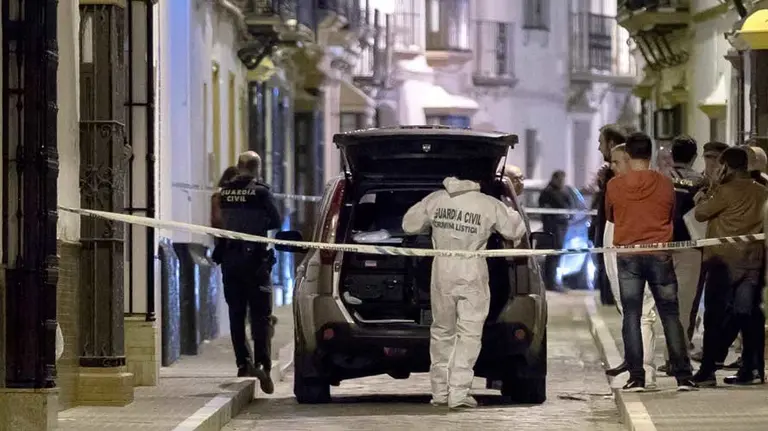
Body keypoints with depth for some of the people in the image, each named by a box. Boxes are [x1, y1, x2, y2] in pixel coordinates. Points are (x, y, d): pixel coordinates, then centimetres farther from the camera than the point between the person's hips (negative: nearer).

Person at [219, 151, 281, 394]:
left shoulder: (224, 192, 2)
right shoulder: (260, 192, -10)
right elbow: (276, 222, -3)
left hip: (230, 259, 4)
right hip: (255, 259, -4)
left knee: (236, 314, 12)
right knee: (260, 315, -3)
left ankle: (243, 363, 12)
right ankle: (262, 364, -15)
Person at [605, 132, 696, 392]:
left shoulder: (614, 185, -3)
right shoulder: (665, 184, -2)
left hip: (628, 255, 0)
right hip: (660, 255, 0)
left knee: (631, 317, 2)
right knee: (670, 316, 5)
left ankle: (636, 378, -3)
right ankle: (683, 377, 2)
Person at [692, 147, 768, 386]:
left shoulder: (727, 191, -13)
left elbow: (700, 213, -5)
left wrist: (710, 192, 8)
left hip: (725, 260, -5)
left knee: (716, 315, -1)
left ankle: (708, 371, -3)